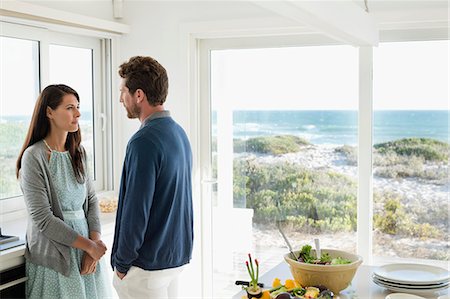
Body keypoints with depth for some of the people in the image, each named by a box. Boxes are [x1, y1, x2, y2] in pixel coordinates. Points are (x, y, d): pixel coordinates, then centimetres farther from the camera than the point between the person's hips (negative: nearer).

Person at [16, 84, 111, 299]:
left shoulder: (78, 152, 7)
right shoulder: (34, 157, -12)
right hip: (54, 257, -5)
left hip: (87, 253, 6)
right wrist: (88, 245, -13)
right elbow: (42, 219, -16)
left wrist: (94, 243, -7)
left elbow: (91, 200, 8)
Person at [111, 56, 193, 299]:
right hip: (177, 254, 9)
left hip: (148, 262, -9)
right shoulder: (179, 133, 7)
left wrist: (121, 262, -9)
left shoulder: (144, 141, -21)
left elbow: (136, 210, -22)